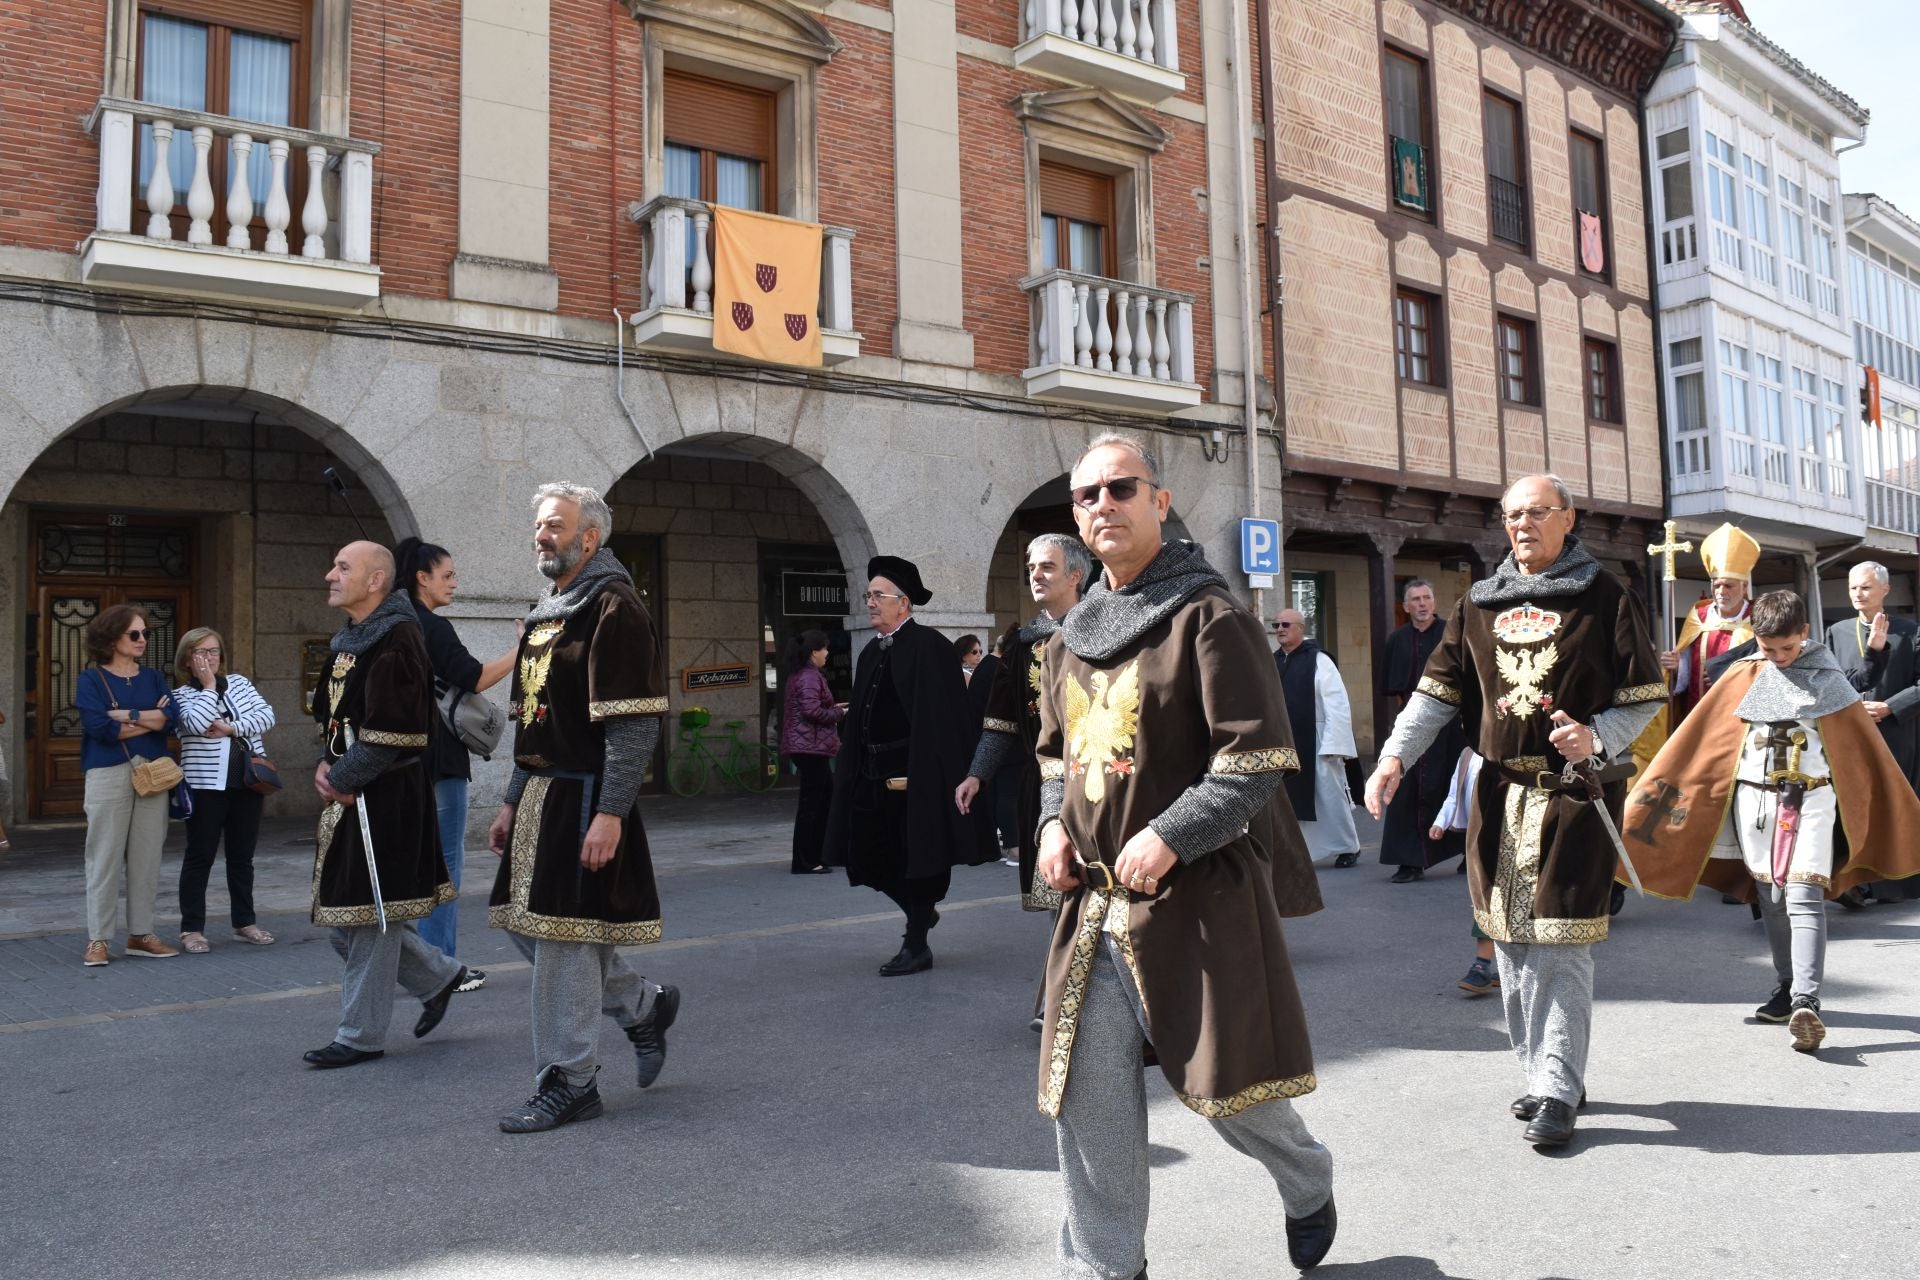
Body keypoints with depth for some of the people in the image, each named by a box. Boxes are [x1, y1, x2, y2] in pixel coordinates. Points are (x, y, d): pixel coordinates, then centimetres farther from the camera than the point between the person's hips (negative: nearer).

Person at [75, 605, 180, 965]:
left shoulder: (153, 678, 13)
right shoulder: (91, 680, 2)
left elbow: (172, 719, -3)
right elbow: (100, 726, -13)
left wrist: (125, 714, -10)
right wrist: (151, 719, -6)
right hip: (108, 774, -4)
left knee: (147, 857, 6)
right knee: (105, 857, -2)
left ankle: (141, 934, 14)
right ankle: (98, 938, 6)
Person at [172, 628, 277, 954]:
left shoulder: (239, 683, 12)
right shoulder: (182, 695, 0)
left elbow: (266, 715, 0)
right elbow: (198, 724, -20)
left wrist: (231, 728, -12)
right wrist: (208, 686, -10)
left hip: (247, 782, 4)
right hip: (206, 785, -4)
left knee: (242, 855, 11)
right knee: (200, 856, 0)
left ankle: (244, 923, 20)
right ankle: (191, 929, 7)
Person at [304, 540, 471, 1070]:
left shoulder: (395, 640, -16)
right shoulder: (350, 640, 15)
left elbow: (389, 730, -22)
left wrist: (342, 779, -13)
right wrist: (325, 764, 6)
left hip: (385, 797, -10)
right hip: (351, 794, 10)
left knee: (369, 916, -1)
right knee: (345, 913, 15)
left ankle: (362, 1035, 12)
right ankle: (438, 975, 30)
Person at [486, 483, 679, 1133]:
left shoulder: (613, 607, -12)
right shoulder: (544, 612, 17)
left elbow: (636, 724, -19)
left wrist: (610, 814, -24)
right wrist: (512, 803, 19)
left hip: (586, 798, -9)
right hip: (542, 794, 9)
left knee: (563, 935, -4)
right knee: (529, 925, 14)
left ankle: (568, 1084, 10)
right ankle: (645, 1005, 31)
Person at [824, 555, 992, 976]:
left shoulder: (928, 646, -11)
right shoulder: (871, 653, 13)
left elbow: (940, 717, -17)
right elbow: (859, 717, 15)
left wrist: (918, 773, -20)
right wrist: (853, 773, 11)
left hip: (914, 774, -8)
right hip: (874, 774, 8)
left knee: (914, 858, 2)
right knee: (866, 855, 11)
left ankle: (917, 946, 15)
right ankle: (921, 911, 33)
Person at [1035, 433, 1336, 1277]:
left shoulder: (1210, 618, -9)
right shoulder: (1072, 637, 12)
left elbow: (1259, 762, -14)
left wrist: (1169, 837, -21)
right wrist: (1055, 822, 4)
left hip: (1198, 894, -5)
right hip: (1095, 900, 6)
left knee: (1226, 1088, 7)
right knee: (1088, 1100, 5)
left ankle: (1308, 1187, 40)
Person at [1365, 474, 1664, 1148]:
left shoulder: (1605, 597, 2)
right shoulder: (1480, 603, 13)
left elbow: (1646, 695, 3)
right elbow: (1439, 689, 11)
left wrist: (1597, 737, -16)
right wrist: (1394, 756, -2)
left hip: (1575, 790, -4)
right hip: (1501, 793, 4)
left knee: (1562, 942, -6)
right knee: (1511, 938, 7)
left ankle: (1558, 1091, 1)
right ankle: (1542, 1073, 21)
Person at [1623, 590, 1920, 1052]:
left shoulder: (1827, 678, 3)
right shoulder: (1742, 678, 4)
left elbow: (1862, 745, 10)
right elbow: (1696, 738, 4)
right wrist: (1650, 795, 1)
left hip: (1811, 798, -2)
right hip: (1755, 798, 2)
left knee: (1804, 897, -14)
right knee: (1772, 899, 7)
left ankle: (1806, 1002, -20)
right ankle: (1786, 988, 19)